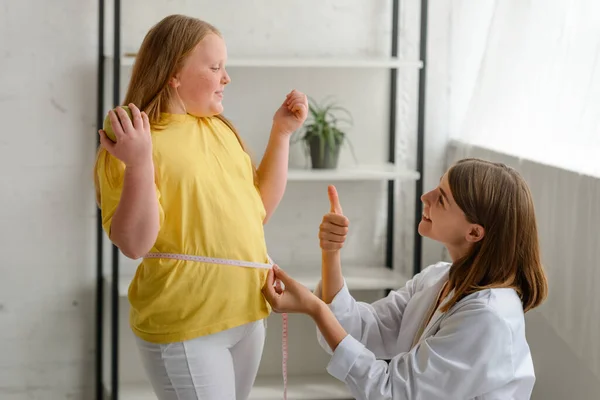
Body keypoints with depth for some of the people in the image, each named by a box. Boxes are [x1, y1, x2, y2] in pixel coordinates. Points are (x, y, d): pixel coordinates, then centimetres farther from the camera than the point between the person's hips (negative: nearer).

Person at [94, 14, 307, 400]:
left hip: (246, 312, 7)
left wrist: (282, 133, 8)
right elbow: (134, 244, -18)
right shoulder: (134, 143, -11)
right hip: (185, 324, -7)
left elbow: (259, 208, 14)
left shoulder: (222, 130, 10)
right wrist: (140, 165, -30)